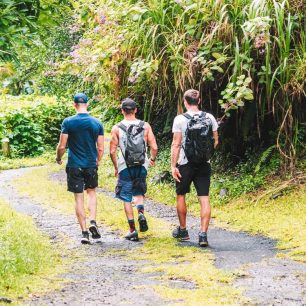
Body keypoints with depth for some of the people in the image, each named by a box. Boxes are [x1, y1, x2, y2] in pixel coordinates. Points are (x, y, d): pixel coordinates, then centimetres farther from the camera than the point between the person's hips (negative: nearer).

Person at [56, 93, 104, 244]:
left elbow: (61, 146, -9)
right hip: (91, 165, 2)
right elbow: (100, 149, 2)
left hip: (74, 166, -2)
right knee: (91, 192, 21)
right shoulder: (97, 123, -1)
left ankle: (84, 232, 3)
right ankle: (93, 222, 2)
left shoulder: (68, 122, -9)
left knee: (79, 198, 4)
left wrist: (58, 158, 11)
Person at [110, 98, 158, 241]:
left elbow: (112, 151, -6)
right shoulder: (145, 126, -1)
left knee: (126, 198, 7)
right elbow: (154, 147, -3)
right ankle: (141, 213, -5)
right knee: (139, 192, 23)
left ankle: (132, 230, 4)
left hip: (125, 167, -2)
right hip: (141, 165, 2)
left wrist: (116, 168, 9)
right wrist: (153, 159, 17)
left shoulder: (117, 128, -5)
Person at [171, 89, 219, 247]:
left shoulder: (180, 119, -9)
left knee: (181, 196, 17)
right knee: (204, 198, 0)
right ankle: (203, 234, -10)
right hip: (204, 164, 2)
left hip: (185, 164, -2)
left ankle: (182, 230, 27)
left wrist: (173, 166, -9)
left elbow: (176, 144, -11)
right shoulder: (209, 118, 0)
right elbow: (215, 141, 7)